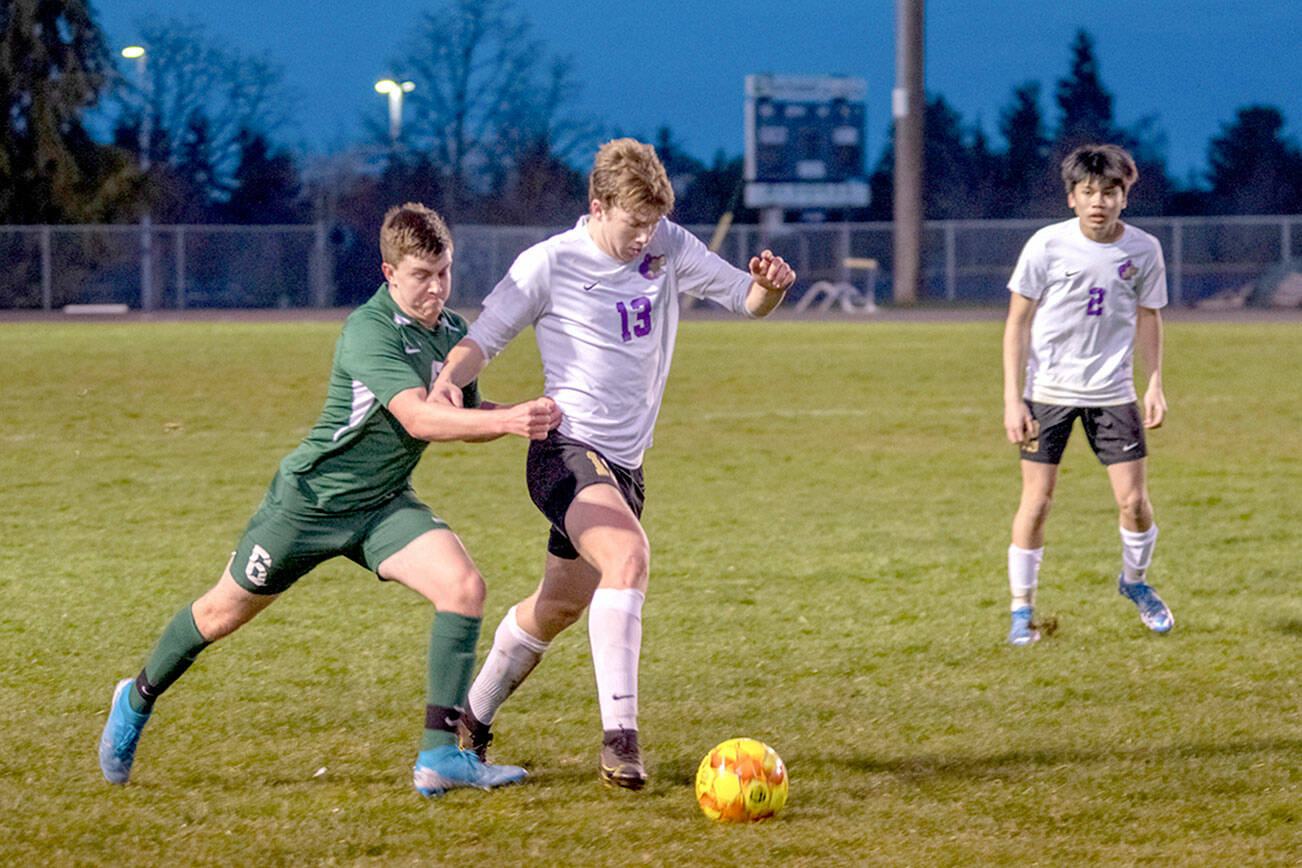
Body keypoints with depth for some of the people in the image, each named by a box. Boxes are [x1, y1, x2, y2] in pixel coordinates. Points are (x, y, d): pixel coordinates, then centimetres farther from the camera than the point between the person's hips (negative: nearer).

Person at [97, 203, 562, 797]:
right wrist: (506, 420, -46)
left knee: (464, 586, -19)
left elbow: (462, 414, 15)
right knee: (224, 612, 11)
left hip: (383, 504, 6)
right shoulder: (370, 331, -25)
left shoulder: (454, 332, 0)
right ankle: (138, 699, 40)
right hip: (311, 497, -6)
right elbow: (418, 417, -37)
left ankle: (440, 755, -18)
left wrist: (527, 414, -4)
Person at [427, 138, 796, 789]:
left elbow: (747, 299, 10)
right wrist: (448, 379, -23)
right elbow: (482, 339, -2)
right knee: (628, 556, -31)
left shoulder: (671, 250, 4)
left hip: (626, 463, 7)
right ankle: (619, 735, -34)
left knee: (560, 604, 17)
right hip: (567, 450, -7)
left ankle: (473, 718, 38)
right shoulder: (548, 264, -9)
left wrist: (769, 284, -14)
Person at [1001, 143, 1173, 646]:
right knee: (1036, 501, -4)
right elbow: (1018, 321, -5)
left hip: (1112, 391, 2)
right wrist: (1012, 400, -9)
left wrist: (1155, 384, 4)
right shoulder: (1047, 245, -11)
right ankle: (1022, 610, 11)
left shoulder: (1143, 250, -4)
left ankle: (1134, 582, 26)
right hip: (1048, 389, -2)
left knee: (1133, 498, -3)